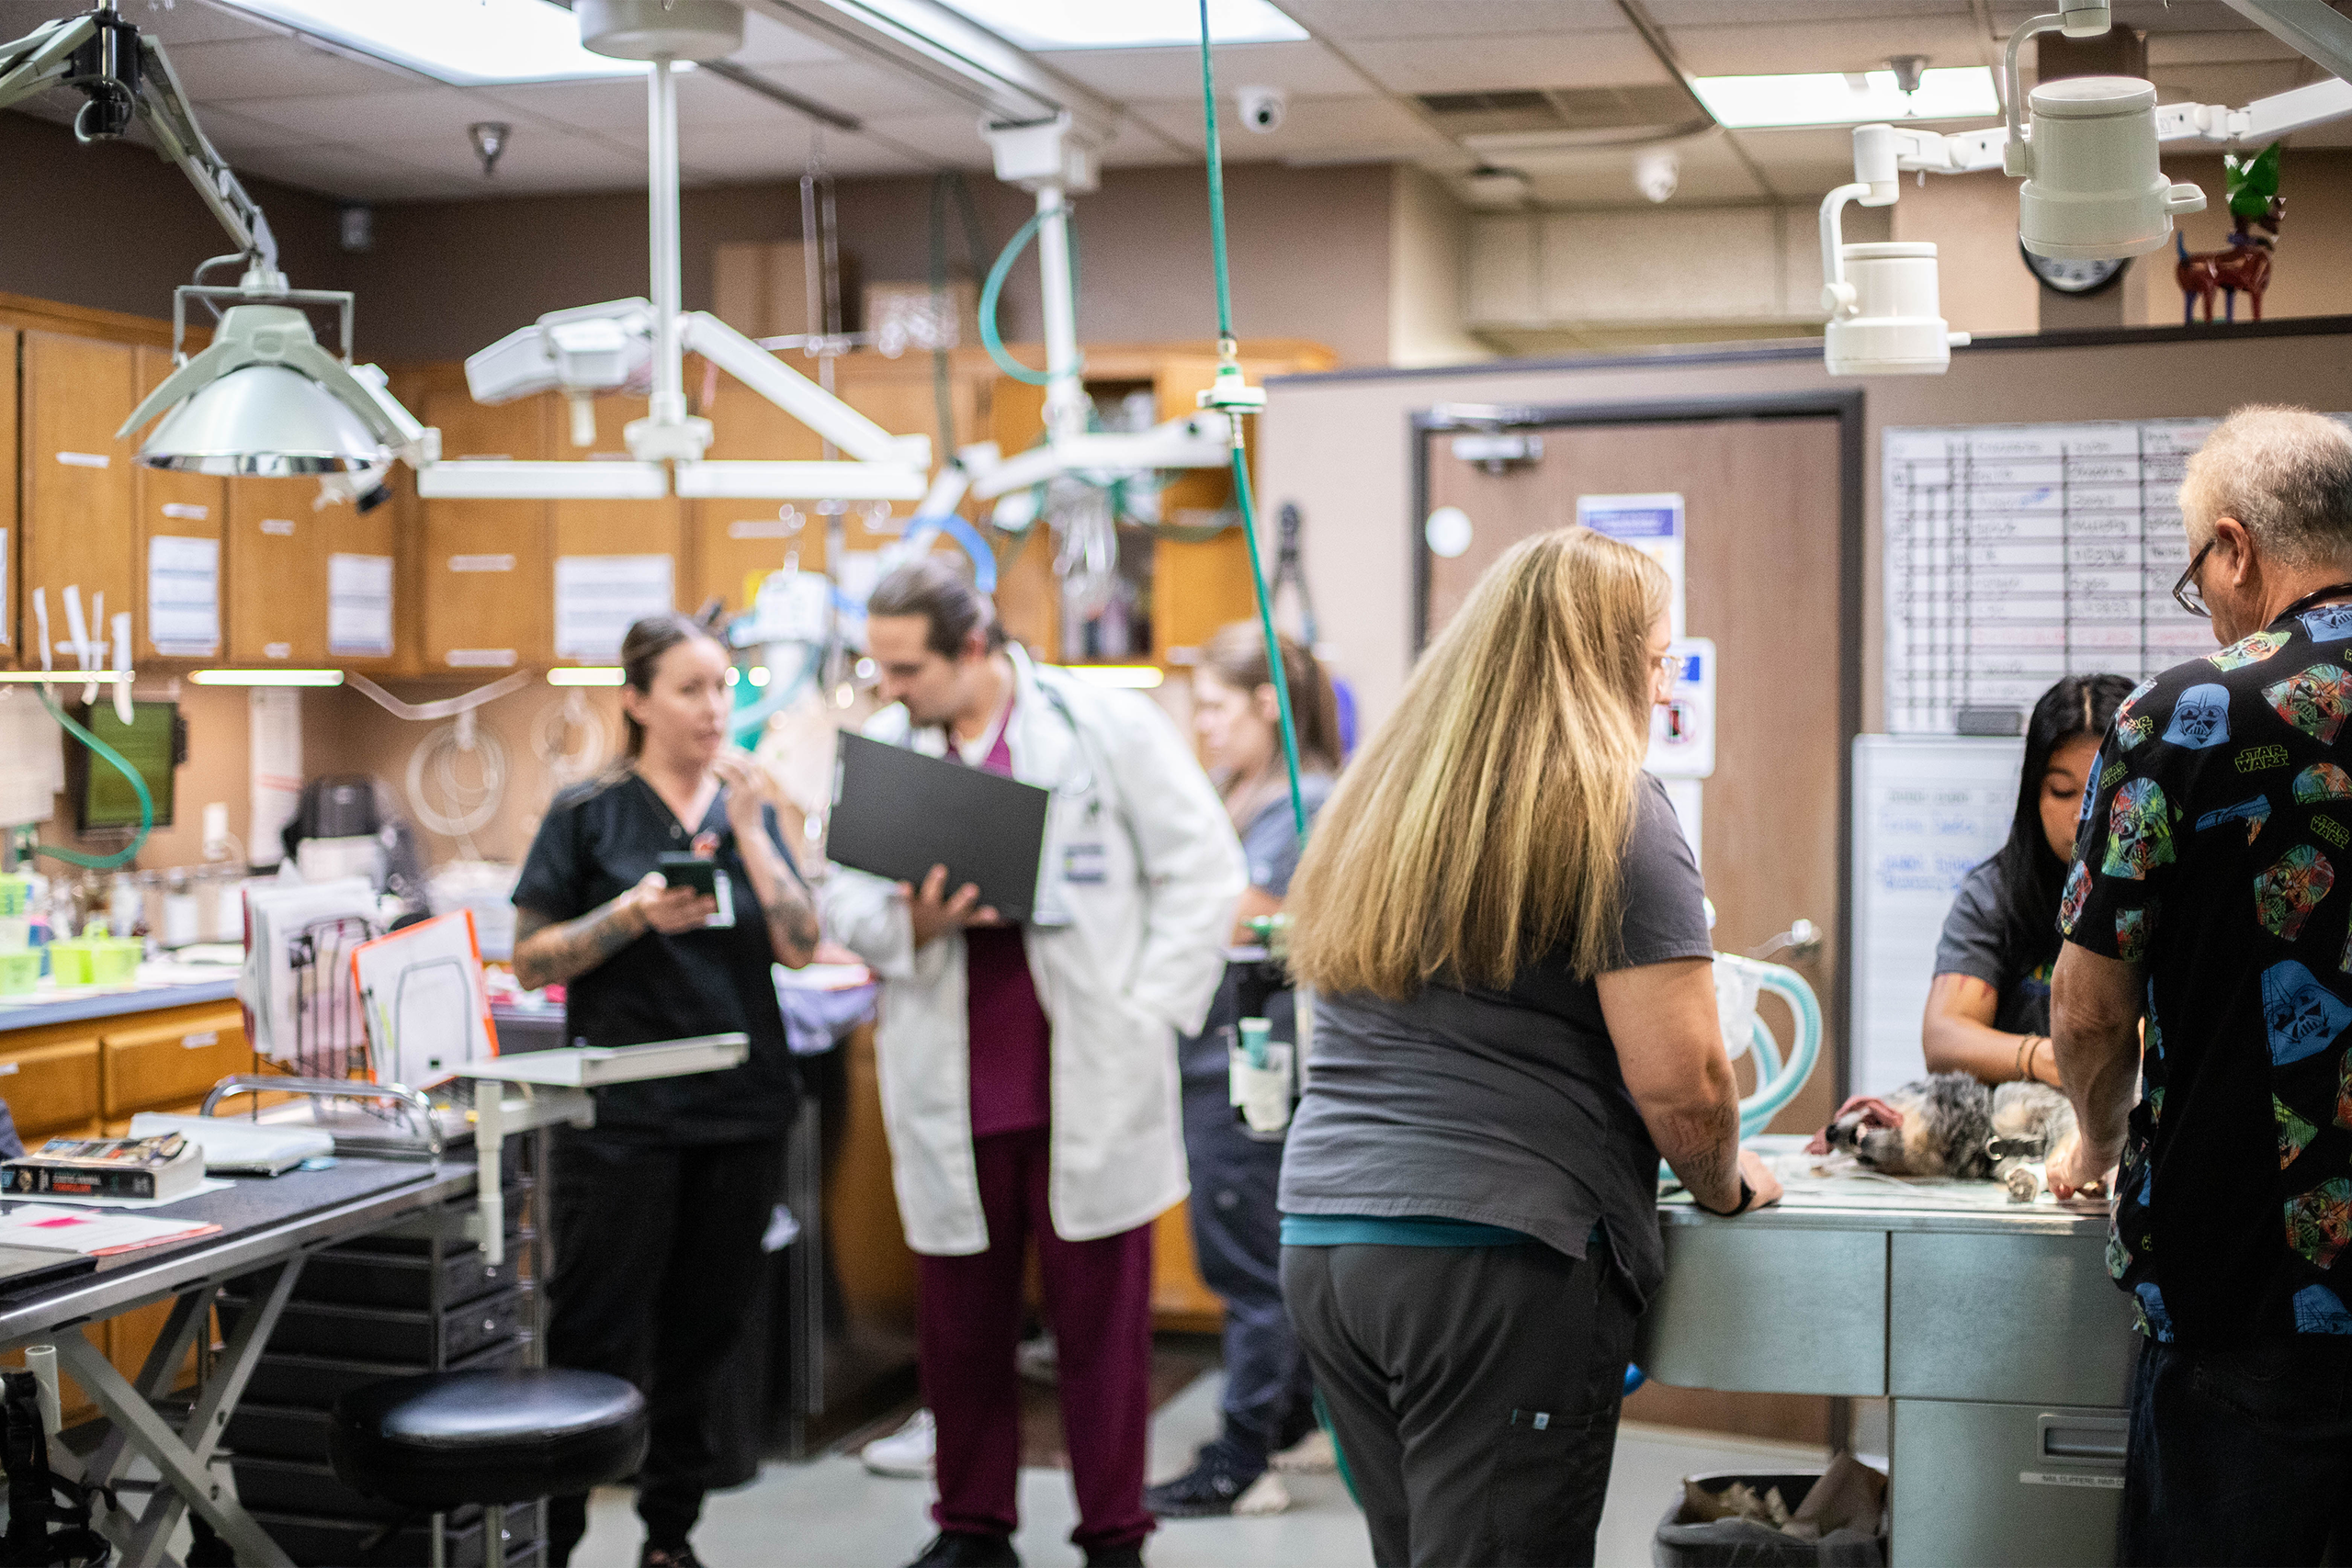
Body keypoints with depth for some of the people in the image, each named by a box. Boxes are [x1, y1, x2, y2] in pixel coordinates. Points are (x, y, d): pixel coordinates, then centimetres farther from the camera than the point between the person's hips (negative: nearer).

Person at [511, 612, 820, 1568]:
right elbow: (532, 960, -3)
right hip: (624, 1116, -4)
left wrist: (749, 829, -10)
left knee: (703, 1337, 10)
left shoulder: (749, 807, 10)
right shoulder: (589, 814, -1)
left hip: (739, 1104, 4)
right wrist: (634, 915, -18)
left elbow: (800, 945, -2)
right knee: (596, 1342, -3)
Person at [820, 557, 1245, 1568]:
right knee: (959, 1320, 10)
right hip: (951, 1093, 3)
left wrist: (1145, 1010, -7)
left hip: (1091, 1086, -3)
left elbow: (1201, 867, -1)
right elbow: (843, 900, 11)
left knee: (1101, 1319, 3)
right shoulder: (881, 749, 7)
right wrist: (909, 923, -11)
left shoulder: (1107, 727, -3)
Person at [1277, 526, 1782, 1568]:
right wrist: (1726, 1188, 8)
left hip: (1319, 1237, 7)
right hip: (1495, 1258, -7)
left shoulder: (1374, 800, 16)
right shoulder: (1610, 810, -5)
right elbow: (1680, 1082, -10)